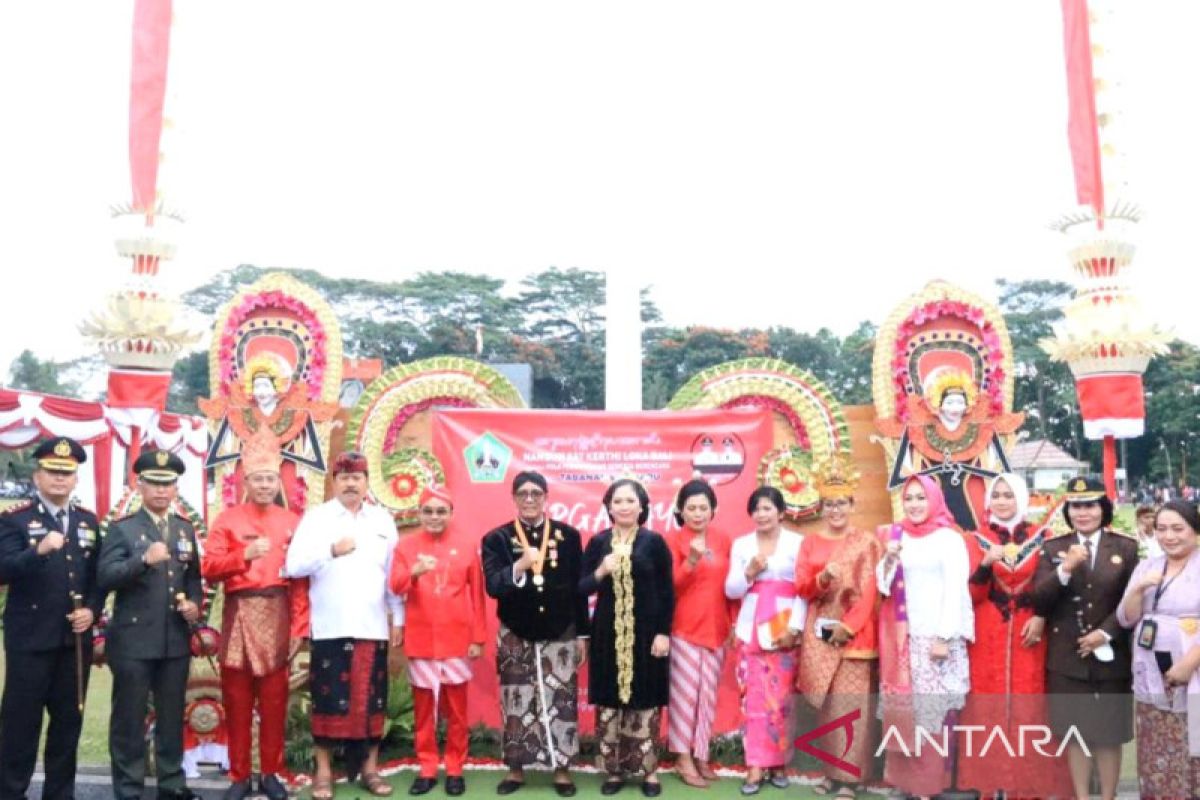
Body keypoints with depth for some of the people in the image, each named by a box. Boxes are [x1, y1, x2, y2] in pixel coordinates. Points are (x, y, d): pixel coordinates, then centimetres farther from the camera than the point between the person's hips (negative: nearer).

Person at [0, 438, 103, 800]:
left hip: (76, 637, 5)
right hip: (29, 638, -5)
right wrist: (39, 551, -33)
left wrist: (92, 609, -4)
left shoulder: (89, 521, 11)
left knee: (69, 720, 10)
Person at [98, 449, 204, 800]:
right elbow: (105, 577, -15)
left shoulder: (185, 528, 11)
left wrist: (195, 602, -2)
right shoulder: (122, 529, -4)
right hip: (133, 640, -4)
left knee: (172, 717, 13)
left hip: (176, 640, 5)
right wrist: (144, 560, -29)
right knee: (129, 719, 3)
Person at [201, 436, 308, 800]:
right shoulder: (228, 519, 4)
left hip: (278, 617, 1)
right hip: (240, 616, -1)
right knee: (237, 700, 5)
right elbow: (210, 568, -3)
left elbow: (301, 579, 3)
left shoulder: (292, 523, 6)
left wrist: (299, 626, -3)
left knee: (274, 700, 6)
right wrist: (244, 555, -18)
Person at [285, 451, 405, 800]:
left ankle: (369, 767, 15)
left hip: (373, 627, 2)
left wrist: (398, 618, 6)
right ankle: (323, 770, 10)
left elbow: (394, 573, 9)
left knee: (371, 699, 5)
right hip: (329, 627, -2)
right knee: (328, 698, 0)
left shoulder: (383, 520, 10)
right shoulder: (315, 517, 2)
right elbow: (294, 565, -8)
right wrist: (331, 550, -20)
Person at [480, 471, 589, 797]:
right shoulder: (497, 538, -3)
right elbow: (492, 586, -15)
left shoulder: (568, 535, -1)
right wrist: (520, 566, -33)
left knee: (561, 702, 3)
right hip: (515, 636, 0)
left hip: (560, 635, 0)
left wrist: (582, 634, 3)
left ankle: (561, 768, 13)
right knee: (516, 703, 6)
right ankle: (515, 768, 18)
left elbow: (579, 587, 3)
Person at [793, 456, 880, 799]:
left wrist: (849, 625, -14)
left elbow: (870, 591, -5)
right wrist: (823, 578, -17)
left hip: (855, 632, -3)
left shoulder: (867, 542, 2)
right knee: (826, 704, 5)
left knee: (850, 704, -6)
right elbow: (801, 588, 3)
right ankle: (832, 771, 13)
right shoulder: (810, 543, 10)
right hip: (820, 633, 3)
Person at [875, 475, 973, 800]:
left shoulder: (949, 538, -3)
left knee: (932, 710, -4)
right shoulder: (895, 536, 11)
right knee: (902, 708, 6)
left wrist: (945, 637, -13)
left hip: (935, 636, -4)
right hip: (901, 637, 5)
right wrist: (889, 560, -7)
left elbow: (956, 590, -8)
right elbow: (883, 586, 12)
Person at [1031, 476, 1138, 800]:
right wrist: (1065, 569, -22)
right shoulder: (1052, 549, 3)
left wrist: (1105, 633, -12)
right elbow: (1039, 601, -7)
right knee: (1075, 733, 6)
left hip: (1110, 656, 0)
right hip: (1067, 657, 1)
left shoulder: (1126, 548, 2)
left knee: (1109, 734, 7)